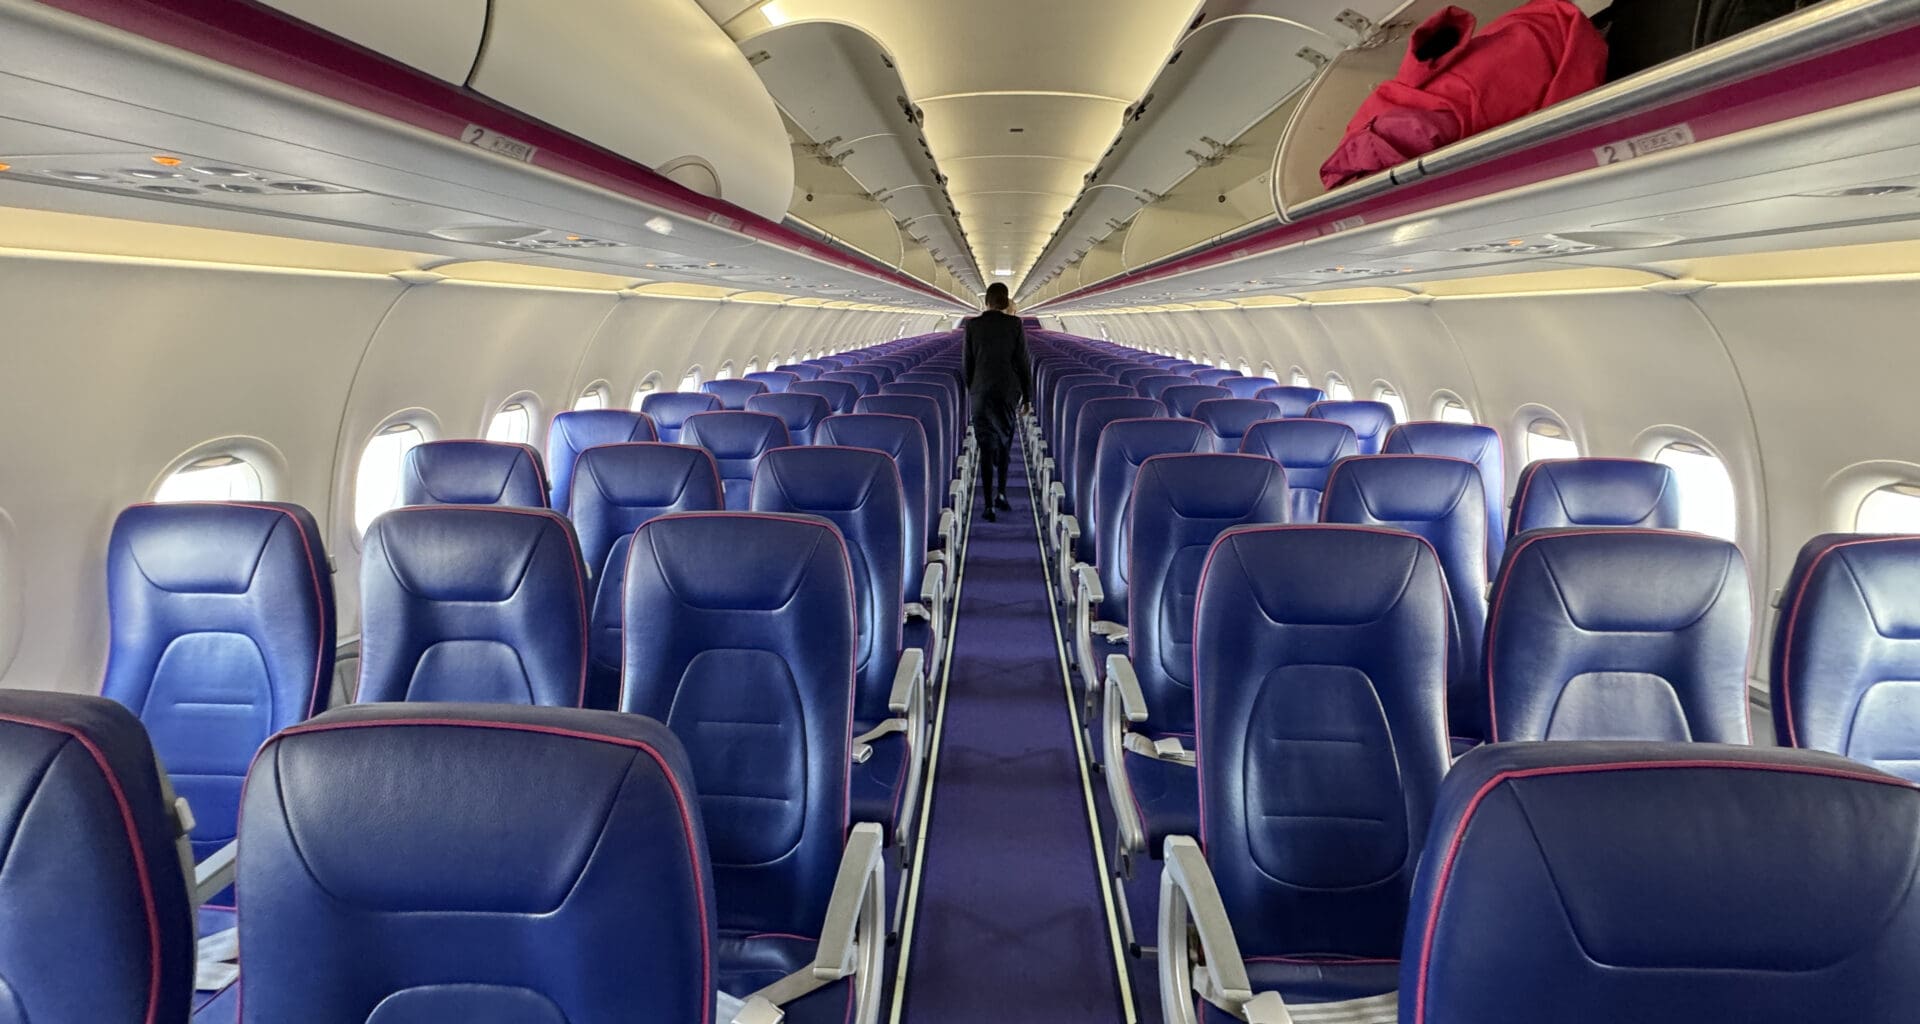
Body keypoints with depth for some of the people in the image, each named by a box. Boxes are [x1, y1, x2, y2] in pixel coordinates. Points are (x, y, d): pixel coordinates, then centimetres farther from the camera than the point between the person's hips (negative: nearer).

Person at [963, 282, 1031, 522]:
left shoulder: (972, 325, -1)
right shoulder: (1015, 324, -4)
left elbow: (968, 363, 4)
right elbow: (1023, 362, -3)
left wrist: (971, 390, 18)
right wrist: (1027, 397, 5)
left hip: (982, 391, 0)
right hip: (1008, 390, 0)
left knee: (987, 446, 3)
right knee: (1004, 441, 19)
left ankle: (988, 503, -4)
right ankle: (1001, 493, 13)